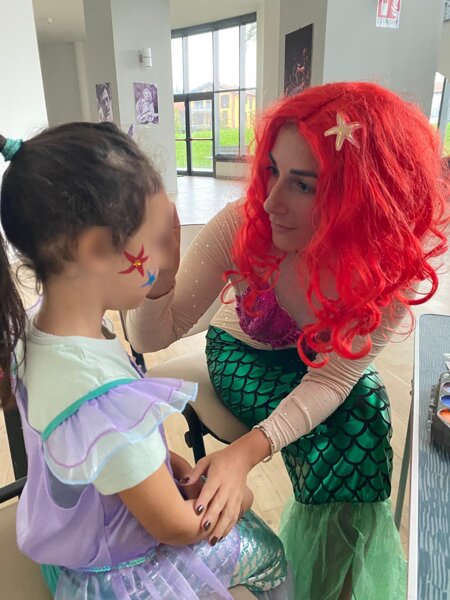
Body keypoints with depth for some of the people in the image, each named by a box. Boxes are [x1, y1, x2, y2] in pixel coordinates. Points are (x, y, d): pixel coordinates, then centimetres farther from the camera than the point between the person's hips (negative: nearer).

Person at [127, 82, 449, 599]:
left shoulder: (395, 264, -28)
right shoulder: (241, 226, -33)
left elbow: (334, 376, -25)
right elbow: (154, 337, -26)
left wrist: (249, 450, -39)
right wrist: (159, 278, -48)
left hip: (321, 361, 3)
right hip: (246, 355, -2)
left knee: (363, 424, -21)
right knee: (334, 449, -21)